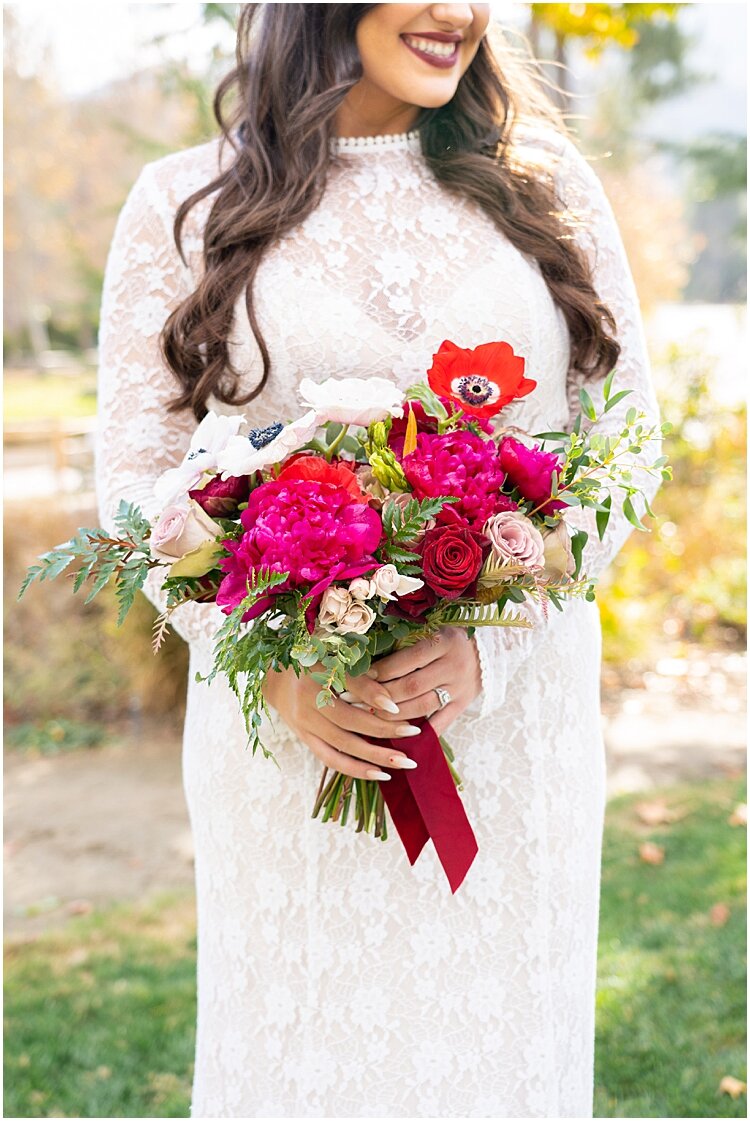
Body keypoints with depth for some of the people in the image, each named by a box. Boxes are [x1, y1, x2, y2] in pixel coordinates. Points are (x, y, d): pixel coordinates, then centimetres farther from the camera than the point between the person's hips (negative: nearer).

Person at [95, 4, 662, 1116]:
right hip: (293, 726, -1)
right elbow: (138, 474, 0)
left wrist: (491, 641, -11)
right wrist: (277, 674, -14)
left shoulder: (547, 185, 5)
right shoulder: (181, 202, 1)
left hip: (518, 706, 2)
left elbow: (623, 435, 3)